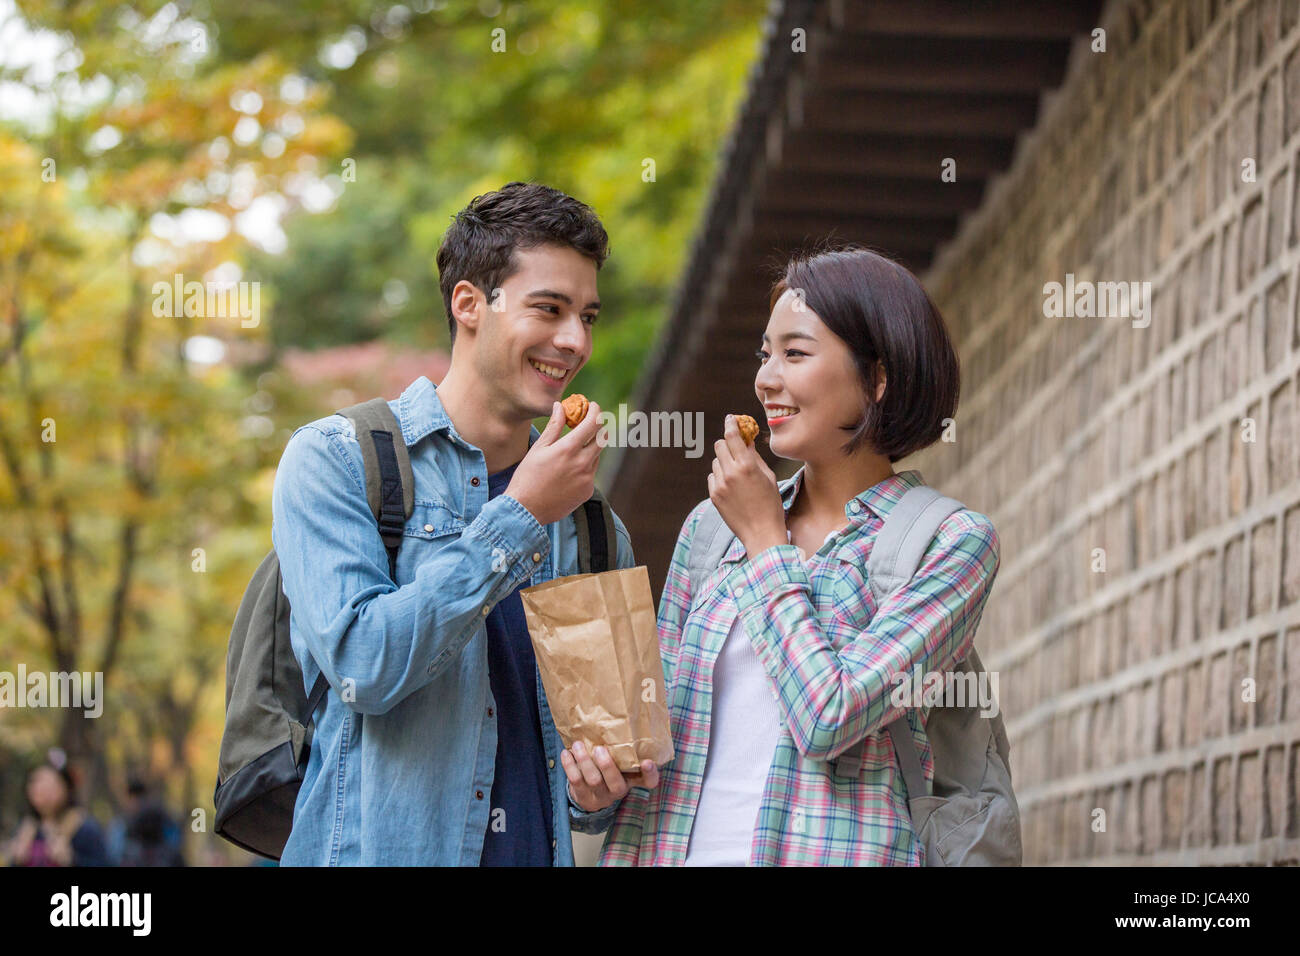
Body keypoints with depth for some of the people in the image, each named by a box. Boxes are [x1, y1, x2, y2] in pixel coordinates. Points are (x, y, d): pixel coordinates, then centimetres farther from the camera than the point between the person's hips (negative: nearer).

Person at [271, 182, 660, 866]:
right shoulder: (334, 460, -5)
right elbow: (363, 665, -17)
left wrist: (598, 794, -5)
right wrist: (518, 519, -15)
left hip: (544, 849, 4)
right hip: (380, 849, -4)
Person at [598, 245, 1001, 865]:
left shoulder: (954, 543, -6)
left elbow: (829, 719, -16)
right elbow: (657, 734, 11)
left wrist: (766, 542, -8)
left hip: (841, 855, -4)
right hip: (680, 854, 4)